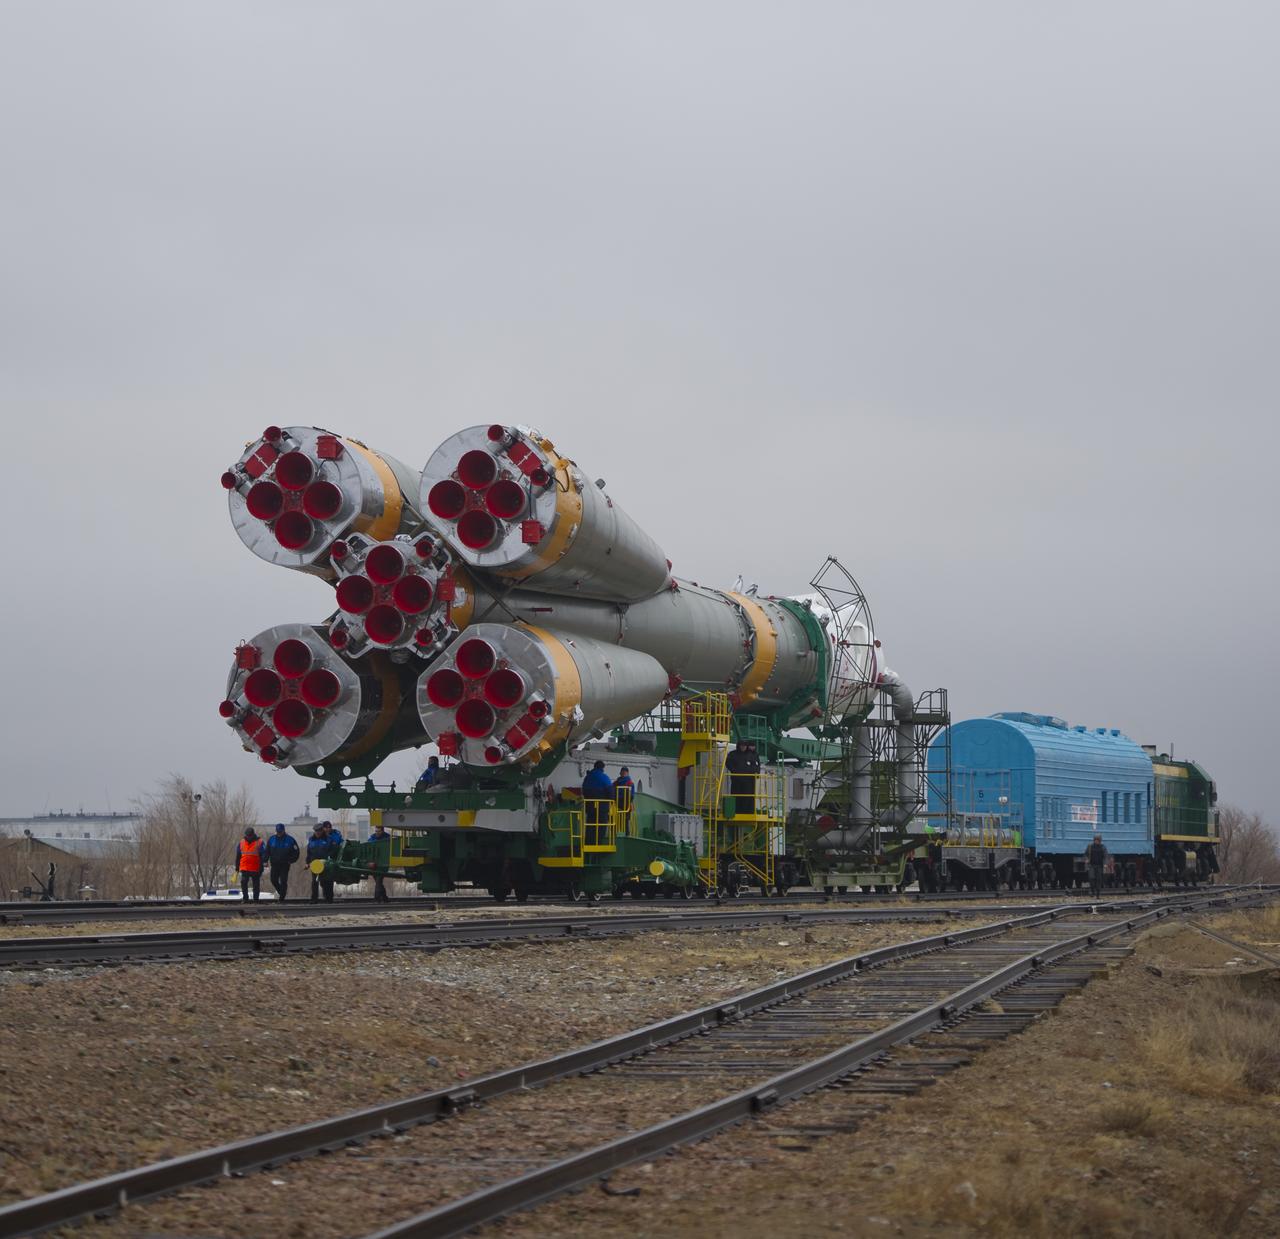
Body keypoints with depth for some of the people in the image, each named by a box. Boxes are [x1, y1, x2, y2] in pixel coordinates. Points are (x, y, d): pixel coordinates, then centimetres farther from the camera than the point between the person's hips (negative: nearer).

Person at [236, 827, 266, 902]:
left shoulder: (259, 843, -3)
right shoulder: (241, 843, 8)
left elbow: (263, 856, -2)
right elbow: (238, 857, 16)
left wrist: (261, 868, -7)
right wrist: (237, 868, 15)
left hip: (256, 869, -2)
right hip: (244, 869, 2)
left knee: (256, 885, 5)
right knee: (243, 882, -11)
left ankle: (256, 899, 16)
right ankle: (245, 898, 0)